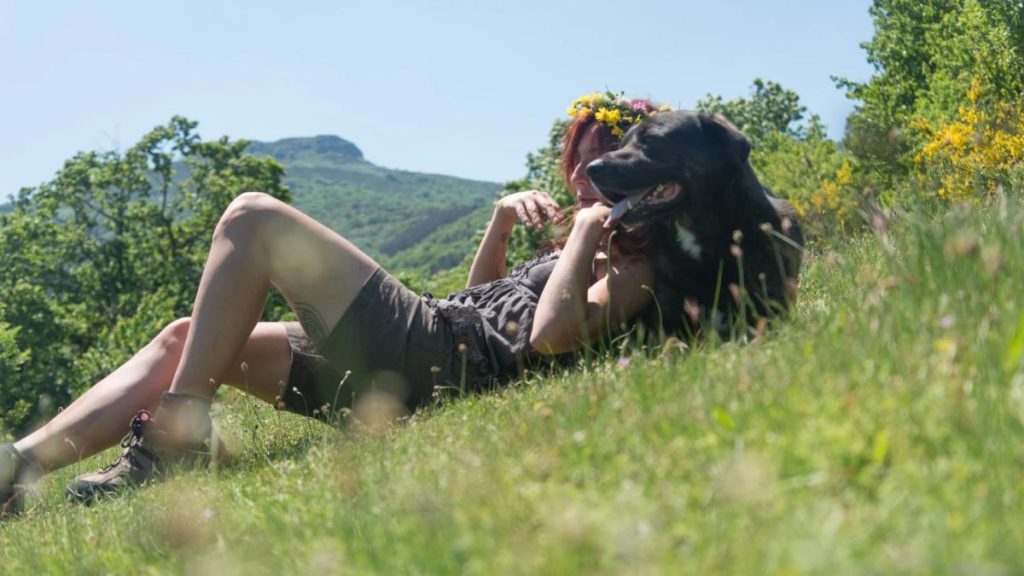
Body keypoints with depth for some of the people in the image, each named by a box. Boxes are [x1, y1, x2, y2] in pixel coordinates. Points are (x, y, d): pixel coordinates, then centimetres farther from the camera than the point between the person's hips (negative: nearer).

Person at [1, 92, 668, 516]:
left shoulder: (633, 268, -1)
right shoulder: (589, 252, 27)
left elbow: (551, 334, -22)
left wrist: (587, 231, -9)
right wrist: (503, 220, 20)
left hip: (432, 353, -10)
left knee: (254, 218, -13)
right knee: (185, 339, 8)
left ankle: (177, 432, -15)